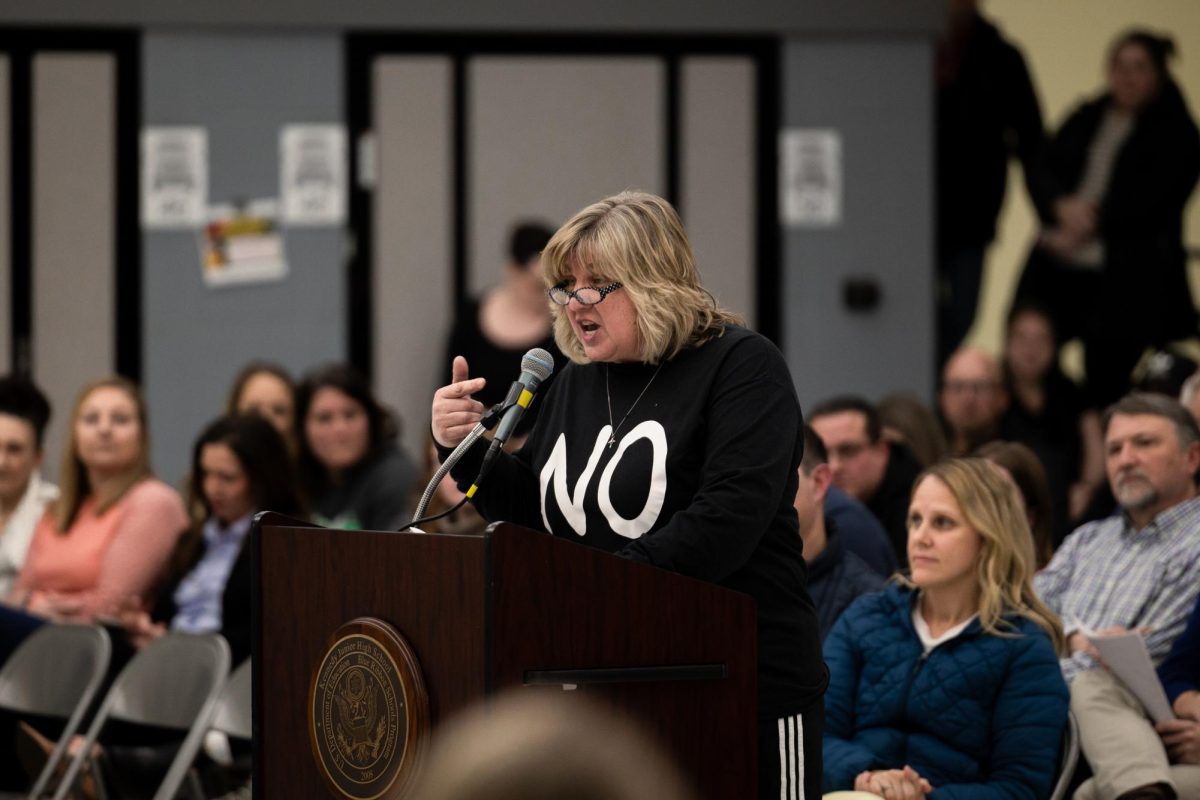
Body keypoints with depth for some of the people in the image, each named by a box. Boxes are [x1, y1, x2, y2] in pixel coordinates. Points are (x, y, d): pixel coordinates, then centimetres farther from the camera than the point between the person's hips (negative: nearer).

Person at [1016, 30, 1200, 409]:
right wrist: (1064, 205, -10)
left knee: (1106, 388, -6)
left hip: (1125, 280, -5)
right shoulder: (1085, 119, 18)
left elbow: (1149, 202, -8)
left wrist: (1092, 225, -12)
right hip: (1057, 269, 5)